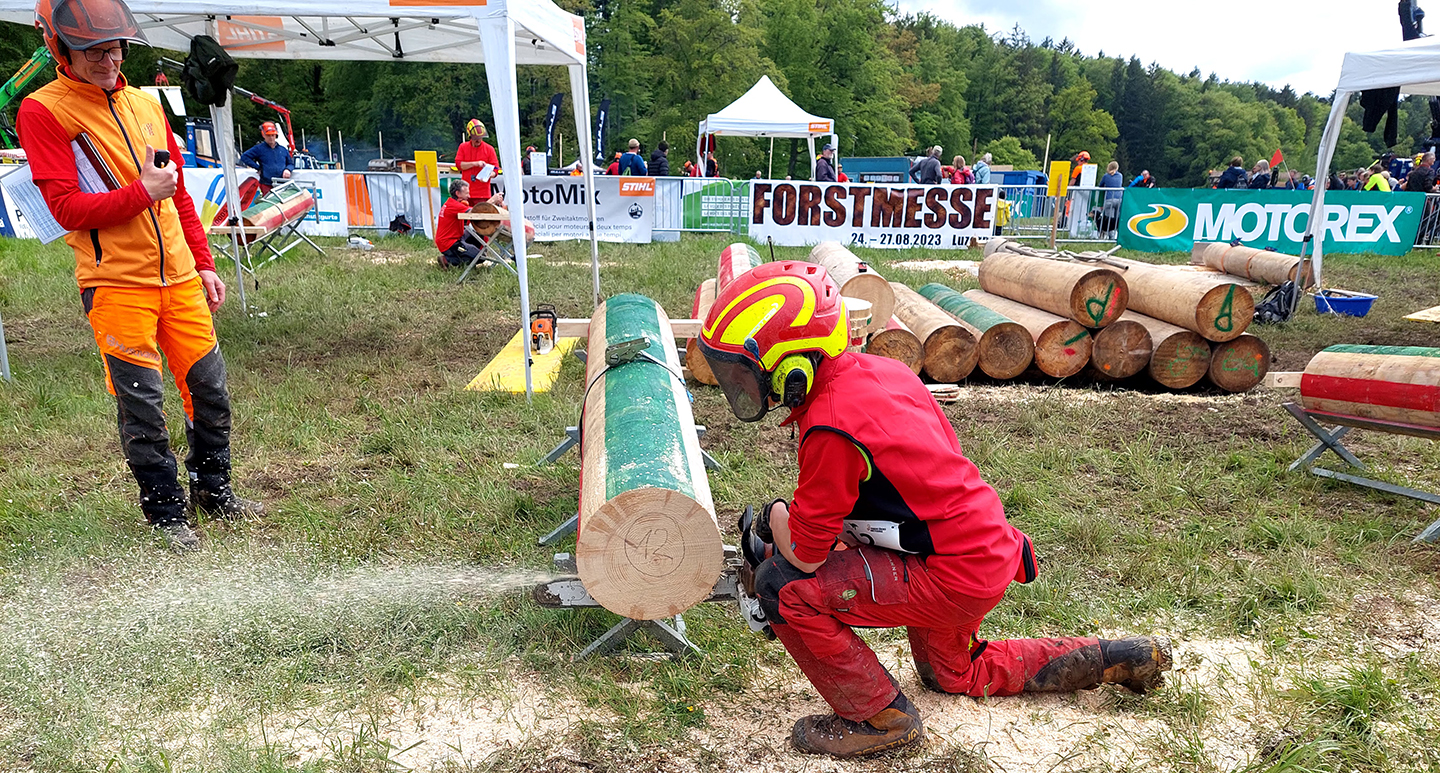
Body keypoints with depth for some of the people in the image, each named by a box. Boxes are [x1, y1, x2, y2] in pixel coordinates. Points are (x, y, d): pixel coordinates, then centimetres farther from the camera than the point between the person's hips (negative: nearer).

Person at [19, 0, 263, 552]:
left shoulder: (147, 103, 13)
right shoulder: (43, 111, -5)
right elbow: (67, 208, -12)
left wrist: (203, 265, 14)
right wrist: (143, 192, -15)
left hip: (178, 277, 5)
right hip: (115, 284, -5)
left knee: (210, 388, 8)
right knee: (142, 405, 0)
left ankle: (213, 491, 26)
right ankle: (166, 513, 15)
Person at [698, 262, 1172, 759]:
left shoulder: (831, 429, -26)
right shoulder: (875, 369, 0)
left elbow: (804, 555, -18)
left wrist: (774, 517, 6)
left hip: (954, 578, -9)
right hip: (988, 546, 9)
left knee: (783, 586, -14)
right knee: (957, 675, 33)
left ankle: (880, 716, 3)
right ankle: (1113, 660, 37)